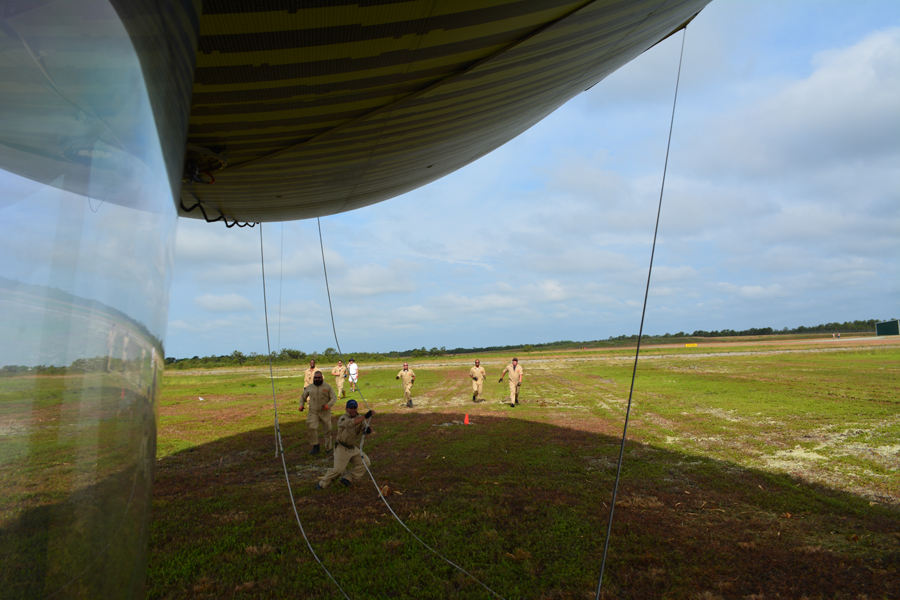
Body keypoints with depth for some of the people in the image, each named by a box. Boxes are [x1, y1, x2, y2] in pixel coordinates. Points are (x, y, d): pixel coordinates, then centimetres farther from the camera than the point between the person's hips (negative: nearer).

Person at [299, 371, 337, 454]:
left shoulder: (328, 387, 3)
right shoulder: (309, 387, 10)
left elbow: (334, 398, -1)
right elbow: (303, 397, 22)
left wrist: (328, 405, -20)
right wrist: (301, 405, 3)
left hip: (325, 412, -1)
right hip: (313, 412, 1)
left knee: (327, 430, 4)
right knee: (311, 428, -17)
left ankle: (328, 449, 20)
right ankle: (315, 446, -4)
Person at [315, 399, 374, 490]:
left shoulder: (359, 417, 2)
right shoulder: (343, 418, -19)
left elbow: (366, 429, -7)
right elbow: (350, 423, -42)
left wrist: (367, 429, -34)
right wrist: (365, 416, -52)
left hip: (353, 448, 7)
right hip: (342, 448, -7)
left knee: (365, 462, -2)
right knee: (338, 469, -13)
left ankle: (347, 478, 8)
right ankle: (322, 484, 9)